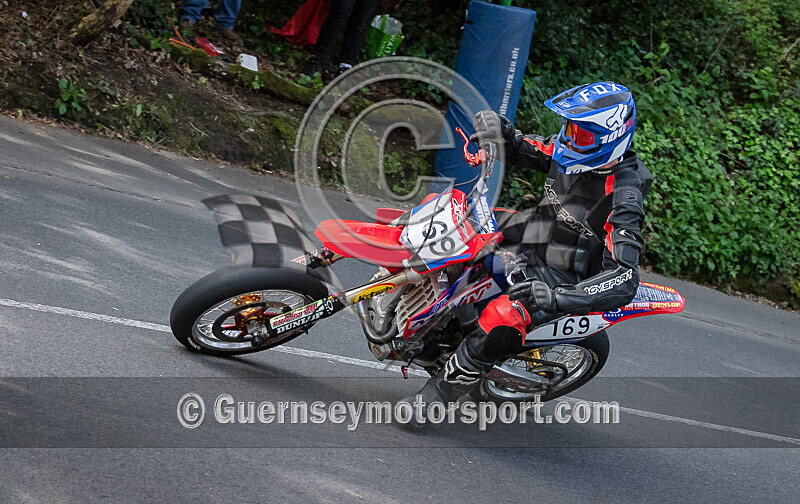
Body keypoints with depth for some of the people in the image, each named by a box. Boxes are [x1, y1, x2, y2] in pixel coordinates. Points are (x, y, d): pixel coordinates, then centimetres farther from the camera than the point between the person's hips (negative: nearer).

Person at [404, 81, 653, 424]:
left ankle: (437, 395, -15)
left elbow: (624, 280, -35)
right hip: (530, 237, 9)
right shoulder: (567, 151, -6)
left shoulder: (622, 198, -27)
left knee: (503, 320, -35)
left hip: (562, 275, -9)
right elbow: (519, 151, 10)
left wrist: (558, 296, -48)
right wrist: (500, 130, -15)